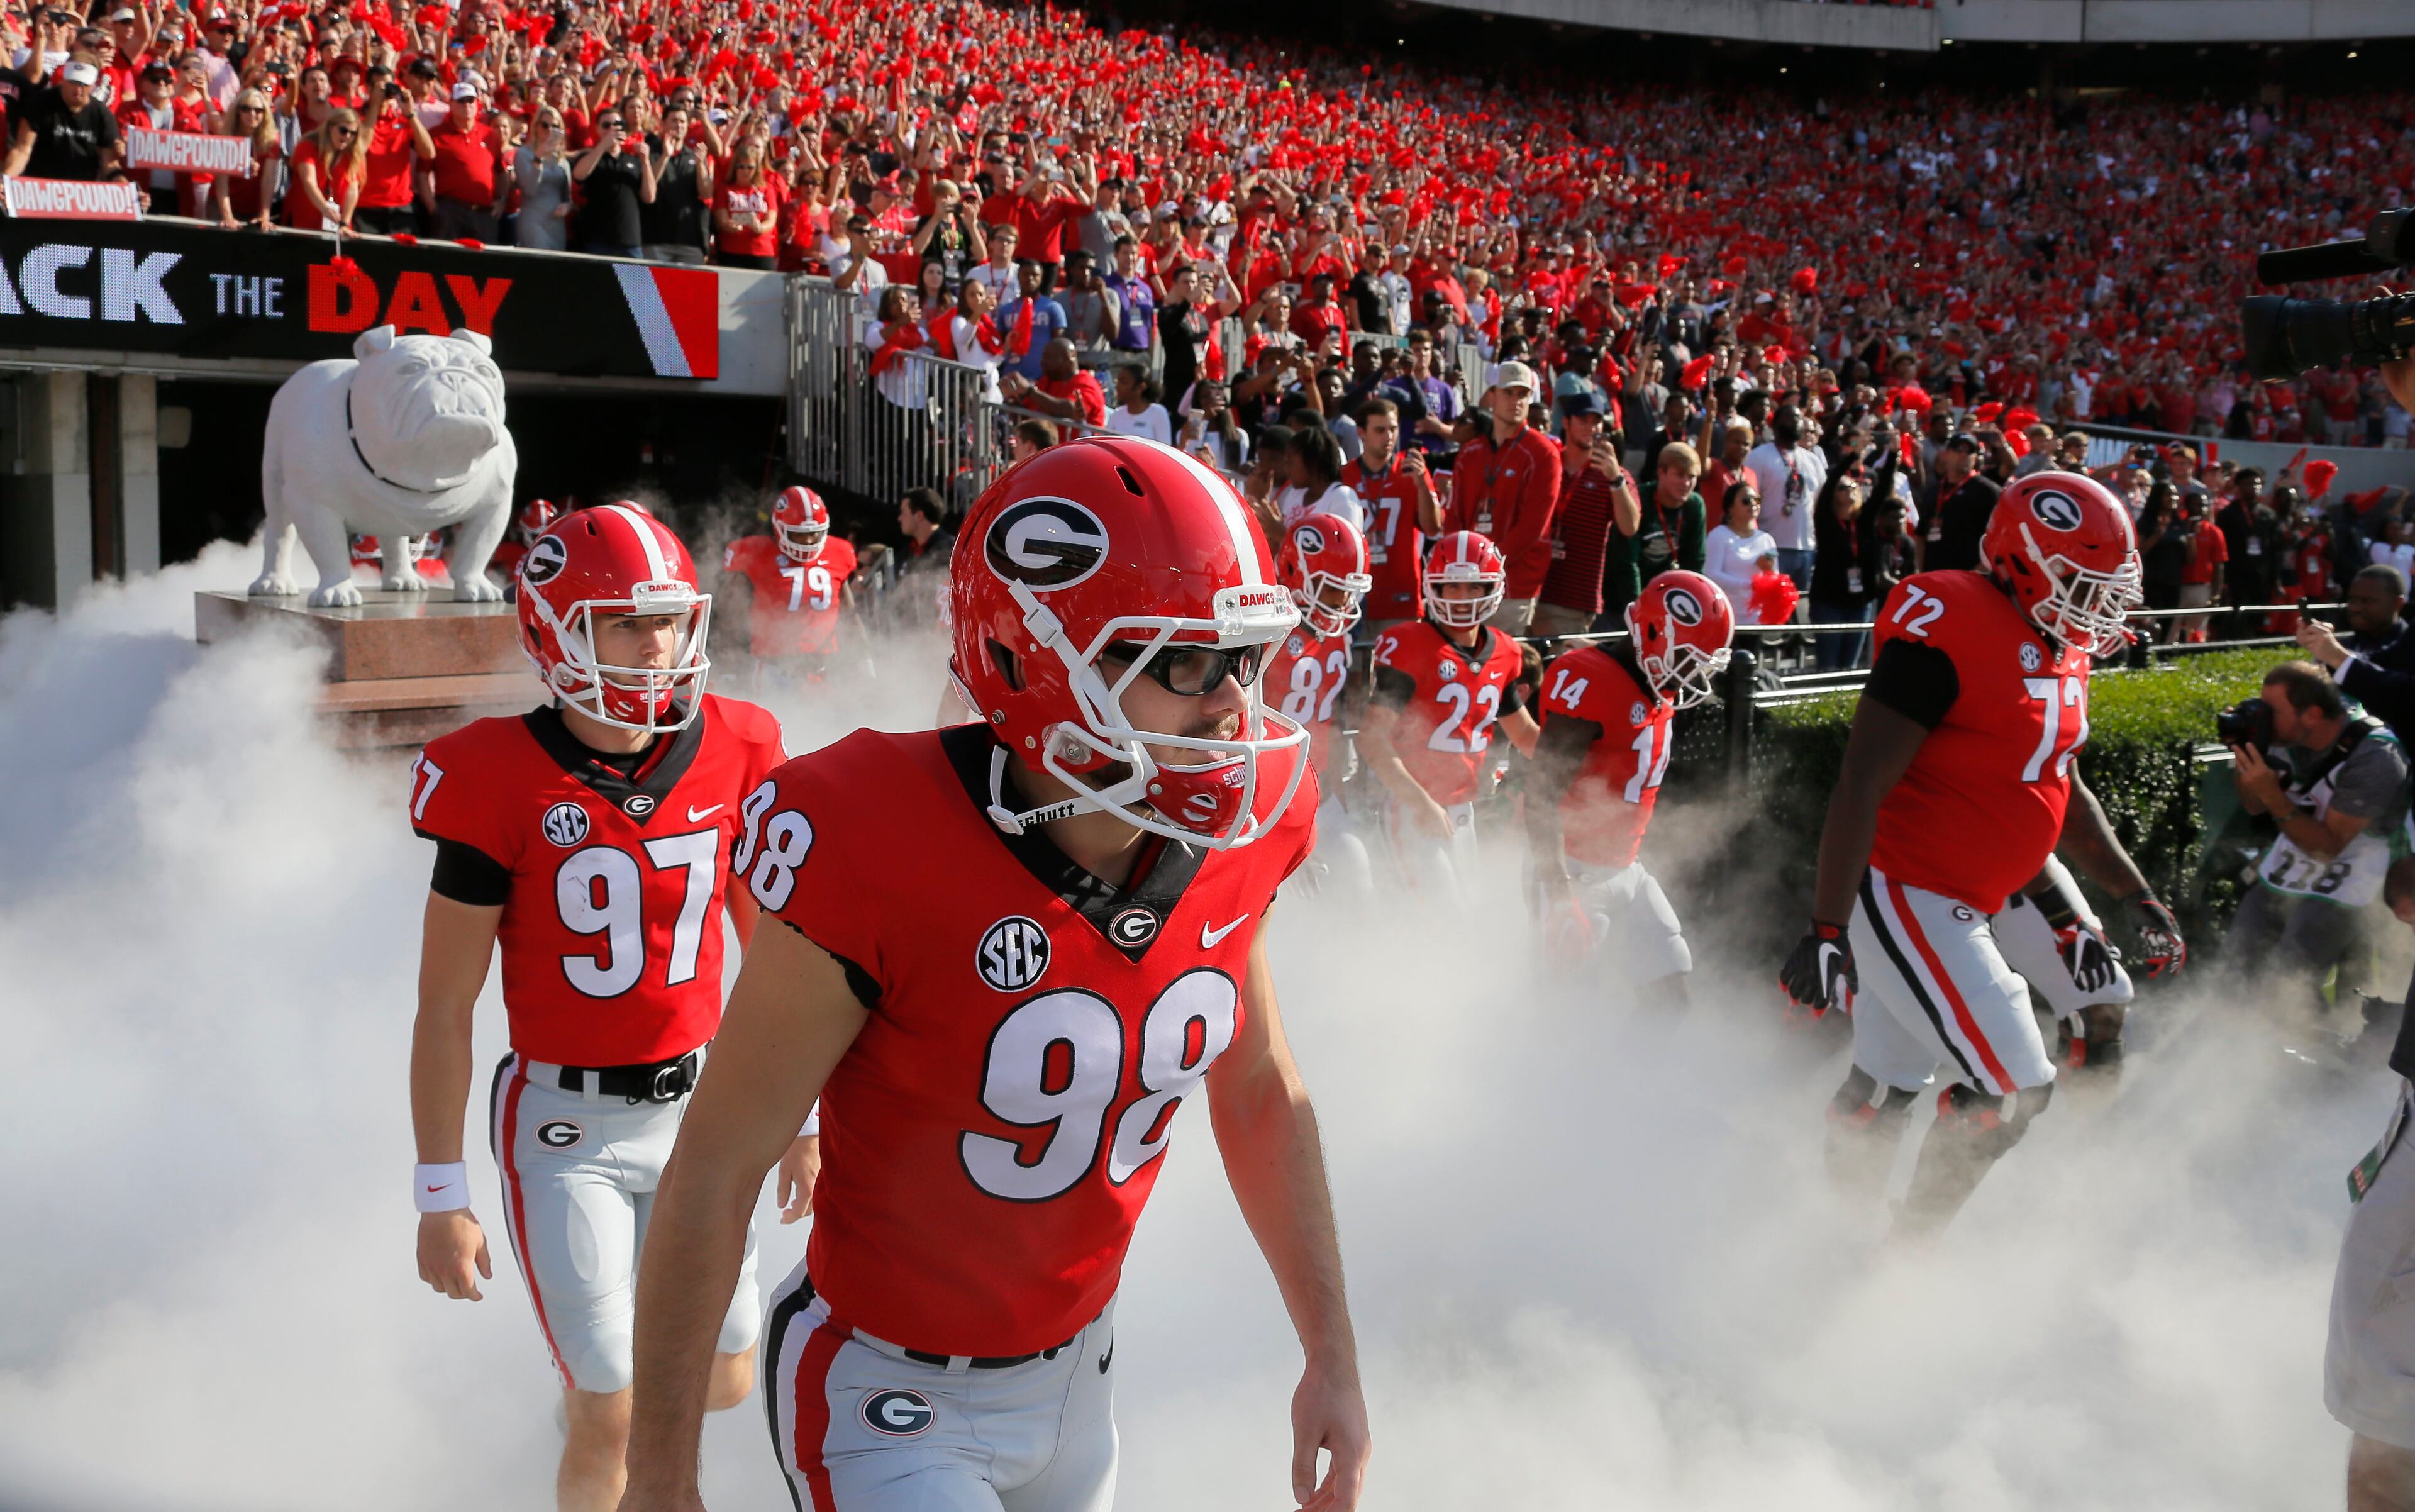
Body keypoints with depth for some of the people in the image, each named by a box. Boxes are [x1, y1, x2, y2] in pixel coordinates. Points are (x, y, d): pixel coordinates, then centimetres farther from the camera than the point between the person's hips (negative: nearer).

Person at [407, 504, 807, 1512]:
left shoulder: (733, 755, -4)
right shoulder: (502, 783, -15)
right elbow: (444, 1007, -10)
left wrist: (799, 1117, 12)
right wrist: (440, 1197, -9)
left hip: (698, 1102, 4)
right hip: (565, 1125, -4)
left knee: (724, 1383, 14)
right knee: (614, 1425, -2)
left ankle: (588, 1378, 45)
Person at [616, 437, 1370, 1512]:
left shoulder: (1230, 836, -10)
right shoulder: (881, 860, -28)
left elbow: (1260, 1093, 7)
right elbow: (713, 1174, -19)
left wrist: (1331, 1357, 10)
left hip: (1076, 1372, 6)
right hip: (893, 1404, -6)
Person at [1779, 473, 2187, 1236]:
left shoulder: (2058, 651, 9)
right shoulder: (1949, 631, -21)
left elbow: (2062, 792, 21)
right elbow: (1861, 785, -22)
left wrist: (2137, 896, 16)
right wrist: (1826, 930, -24)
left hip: (1959, 906, 10)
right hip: (1903, 894, -9)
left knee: (1885, 1087, 19)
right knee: (2013, 1089, -6)